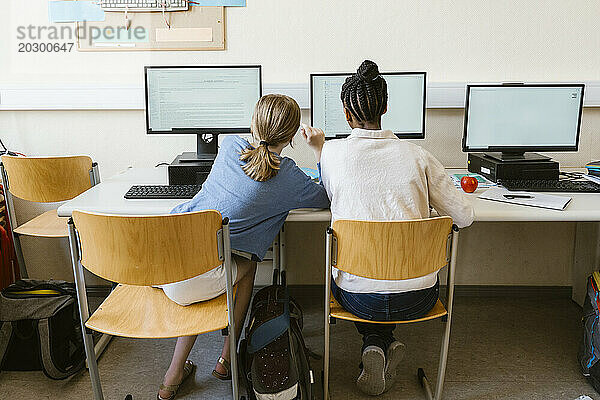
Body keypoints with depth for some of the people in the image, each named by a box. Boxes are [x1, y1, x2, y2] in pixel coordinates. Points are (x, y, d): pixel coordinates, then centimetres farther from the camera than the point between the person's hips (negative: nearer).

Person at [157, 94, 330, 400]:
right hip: (194, 278, -5)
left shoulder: (230, 145, 8)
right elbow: (326, 199, 16)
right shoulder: (288, 178, -4)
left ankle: (174, 374, 34)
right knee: (247, 264, 23)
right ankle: (226, 359, 33)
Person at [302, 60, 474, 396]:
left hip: (358, 299, -1)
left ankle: (374, 344, 12)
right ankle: (387, 344, 15)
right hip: (418, 299, 1)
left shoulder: (332, 153, -7)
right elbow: (465, 216, -2)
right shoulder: (418, 156, -6)